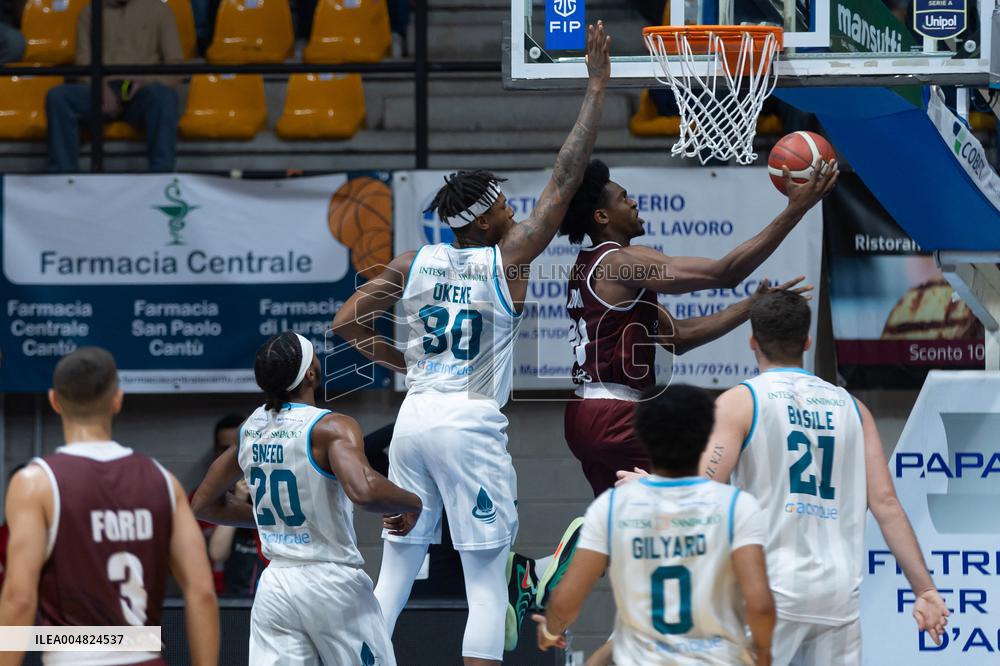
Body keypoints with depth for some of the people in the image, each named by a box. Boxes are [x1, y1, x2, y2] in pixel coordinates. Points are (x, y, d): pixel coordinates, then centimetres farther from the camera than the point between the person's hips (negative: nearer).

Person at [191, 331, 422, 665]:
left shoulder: (250, 429, 8)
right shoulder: (331, 428, -14)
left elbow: (203, 503, 18)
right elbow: (363, 490, -32)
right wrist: (412, 503, -12)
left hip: (273, 585, 6)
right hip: (331, 584, -6)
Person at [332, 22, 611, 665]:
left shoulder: (413, 264, 8)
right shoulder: (508, 259, -5)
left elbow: (347, 322, 11)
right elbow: (564, 180, -6)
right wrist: (597, 88, -4)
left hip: (415, 416, 5)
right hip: (473, 424, -5)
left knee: (396, 568, 13)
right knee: (488, 581, -2)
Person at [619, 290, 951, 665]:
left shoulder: (739, 402, 0)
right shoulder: (851, 407, 13)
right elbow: (886, 504, 5)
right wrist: (925, 590, 3)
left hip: (772, 590, -4)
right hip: (840, 593, 4)